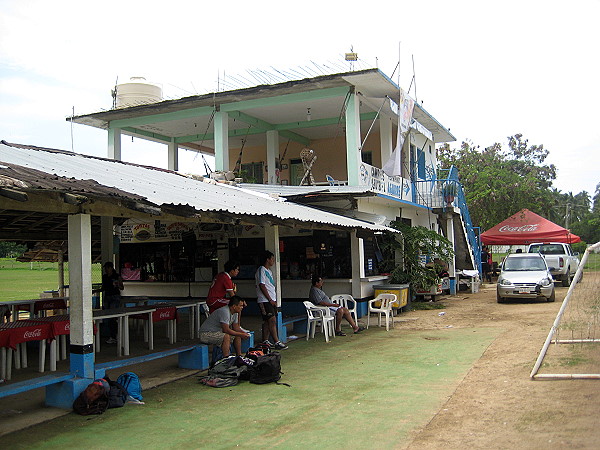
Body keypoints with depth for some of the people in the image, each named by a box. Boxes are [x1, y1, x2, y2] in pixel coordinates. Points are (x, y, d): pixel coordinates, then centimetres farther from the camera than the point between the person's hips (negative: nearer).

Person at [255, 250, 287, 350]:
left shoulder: (269, 271, 20)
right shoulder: (261, 270, -9)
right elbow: (262, 286, -15)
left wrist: (275, 299, 13)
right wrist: (270, 299, -14)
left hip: (271, 300, 9)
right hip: (265, 301, -9)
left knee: (267, 321, 10)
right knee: (272, 320, -12)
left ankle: (265, 341, 15)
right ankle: (277, 342, -14)